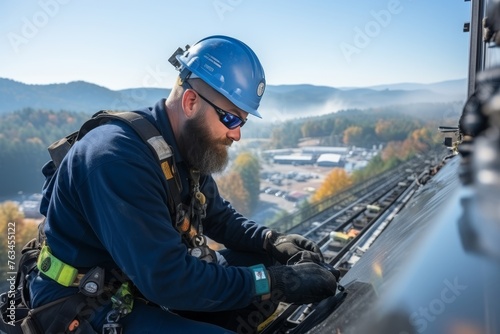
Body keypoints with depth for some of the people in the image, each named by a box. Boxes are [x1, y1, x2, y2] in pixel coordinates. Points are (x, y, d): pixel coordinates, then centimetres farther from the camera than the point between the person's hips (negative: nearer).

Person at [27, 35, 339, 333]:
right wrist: (277, 282, -26)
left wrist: (274, 241, -8)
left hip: (148, 283, 8)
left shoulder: (189, 148, -2)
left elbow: (219, 216, 10)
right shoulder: (119, 157, -28)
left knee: (265, 264, -1)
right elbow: (166, 279, -31)